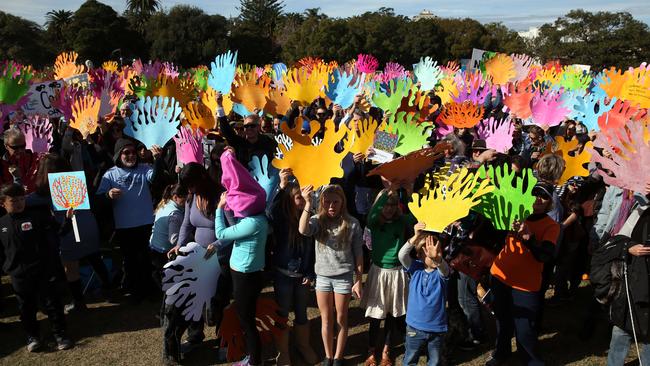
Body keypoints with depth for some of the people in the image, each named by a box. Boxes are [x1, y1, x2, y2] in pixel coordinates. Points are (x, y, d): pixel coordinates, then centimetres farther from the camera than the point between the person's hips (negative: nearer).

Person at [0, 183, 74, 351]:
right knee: (26, 306, 13)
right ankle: (32, 336, 29)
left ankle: (60, 334, 16)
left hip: (44, 271, -2)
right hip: (19, 275, 2)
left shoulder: (37, 216, -4)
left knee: (52, 302, 4)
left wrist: (68, 219, -25)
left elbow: (59, 231, -8)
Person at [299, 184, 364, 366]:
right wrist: (308, 204, -36)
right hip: (322, 276, 2)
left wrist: (358, 281, -4)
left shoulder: (352, 224, -8)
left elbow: (358, 254, -4)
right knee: (326, 320, 13)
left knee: (341, 319, 12)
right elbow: (303, 230, -29)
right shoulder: (318, 220, -5)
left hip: (344, 277, -1)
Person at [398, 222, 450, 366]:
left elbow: (443, 266, -35)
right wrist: (415, 237, -40)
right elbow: (402, 256, -25)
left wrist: (436, 258, -60)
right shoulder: (416, 268, -7)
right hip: (415, 327, 0)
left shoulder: (441, 272, -11)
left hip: (437, 328, 0)